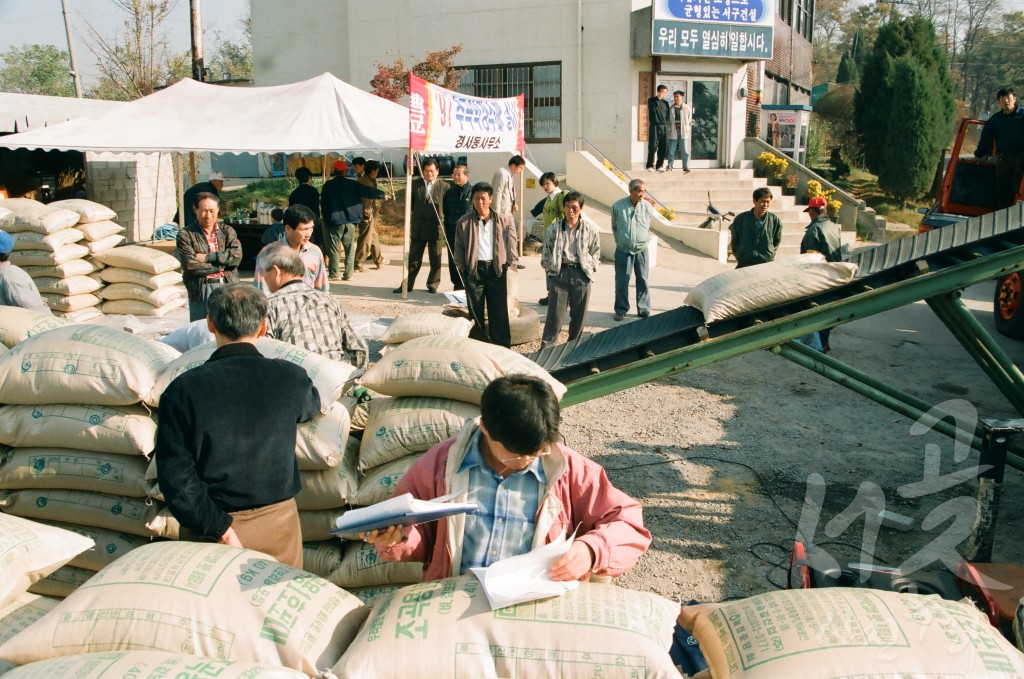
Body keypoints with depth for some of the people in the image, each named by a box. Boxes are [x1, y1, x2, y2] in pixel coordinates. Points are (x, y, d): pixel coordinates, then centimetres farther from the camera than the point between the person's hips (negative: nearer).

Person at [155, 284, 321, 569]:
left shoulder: (182, 390, -14)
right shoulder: (290, 377, -11)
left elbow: (175, 475, -17)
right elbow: (311, 407, 14)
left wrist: (218, 527, -12)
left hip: (210, 525, -1)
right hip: (277, 522, 1)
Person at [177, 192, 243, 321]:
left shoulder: (227, 231, 12)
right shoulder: (185, 235, 2)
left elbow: (237, 256, -5)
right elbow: (190, 266, -10)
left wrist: (208, 257, -10)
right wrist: (220, 266, -5)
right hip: (201, 290, -2)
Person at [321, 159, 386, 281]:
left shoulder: (328, 185, -3)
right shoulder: (352, 184, -1)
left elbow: (323, 203, 1)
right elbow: (368, 191, 4)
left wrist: (325, 219, 11)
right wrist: (382, 194, 18)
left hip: (334, 221, -2)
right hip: (350, 221, 2)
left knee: (333, 248, 5)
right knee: (350, 248, 9)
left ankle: (334, 273, 5)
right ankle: (348, 274, 8)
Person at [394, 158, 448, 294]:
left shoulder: (444, 186, -2)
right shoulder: (415, 184, 4)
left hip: (436, 227, -2)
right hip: (418, 227, 2)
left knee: (435, 259, 6)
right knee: (414, 258, 8)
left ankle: (432, 285, 19)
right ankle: (407, 285, 14)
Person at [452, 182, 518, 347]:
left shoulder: (504, 219, 3)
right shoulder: (464, 222, 3)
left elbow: (512, 244, 9)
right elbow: (458, 248, 8)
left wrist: (510, 262, 3)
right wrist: (461, 267, 3)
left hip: (497, 269, 0)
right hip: (474, 269, 0)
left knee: (499, 312, 1)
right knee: (475, 312, 6)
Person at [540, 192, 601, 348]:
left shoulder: (591, 229, 1)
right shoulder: (553, 229, 1)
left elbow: (596, 253, 11)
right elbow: (546, 254, 9)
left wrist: (590, 269, 4)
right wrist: (551, 271, 4)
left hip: (581, 274, 1)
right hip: (559, 272, -1)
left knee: (579, 314, 8)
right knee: (555, 314, -2)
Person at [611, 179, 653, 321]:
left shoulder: (647, 207, -7)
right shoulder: (618, 206, -9)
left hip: (641, 250, 1)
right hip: (623, 251, -1)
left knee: (643, 281, 7)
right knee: (621, 282, 4)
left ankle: (644, 310, 18)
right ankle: (621, 310, 18)